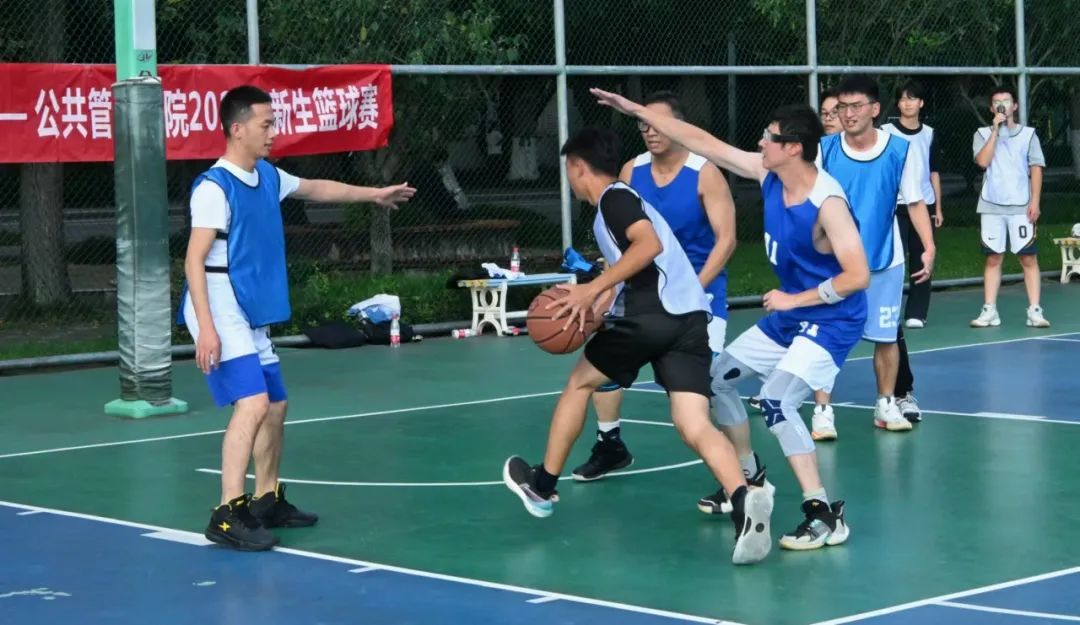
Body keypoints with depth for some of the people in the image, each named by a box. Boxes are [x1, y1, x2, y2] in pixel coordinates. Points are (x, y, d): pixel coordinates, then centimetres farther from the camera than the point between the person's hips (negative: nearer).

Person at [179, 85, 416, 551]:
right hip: (221, 312, -9)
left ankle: (267, 501, 33)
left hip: (253, 316, 9)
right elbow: (194, 260, -20)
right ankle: (229, 513, -22)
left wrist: (373, 194, 39)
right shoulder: (214, 187, -16)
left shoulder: (268, 177, 10)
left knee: (276, 406, 17)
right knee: (253, 403, -22)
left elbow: (315, 189, 30)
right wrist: (206, 327, -27)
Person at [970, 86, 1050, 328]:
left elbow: (1036, 169, 4)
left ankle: (1034, 310, -5)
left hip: (1021, 207, -1)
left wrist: (1035, 201, -6)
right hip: (992, 207, 1)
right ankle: (989, 311, 5)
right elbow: (983, 161, -10)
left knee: (1029, 258, -5)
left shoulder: (1028, 134, 7)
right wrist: (996, 129, -10)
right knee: (993, 258, 3)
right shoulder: (983, 134, 8)